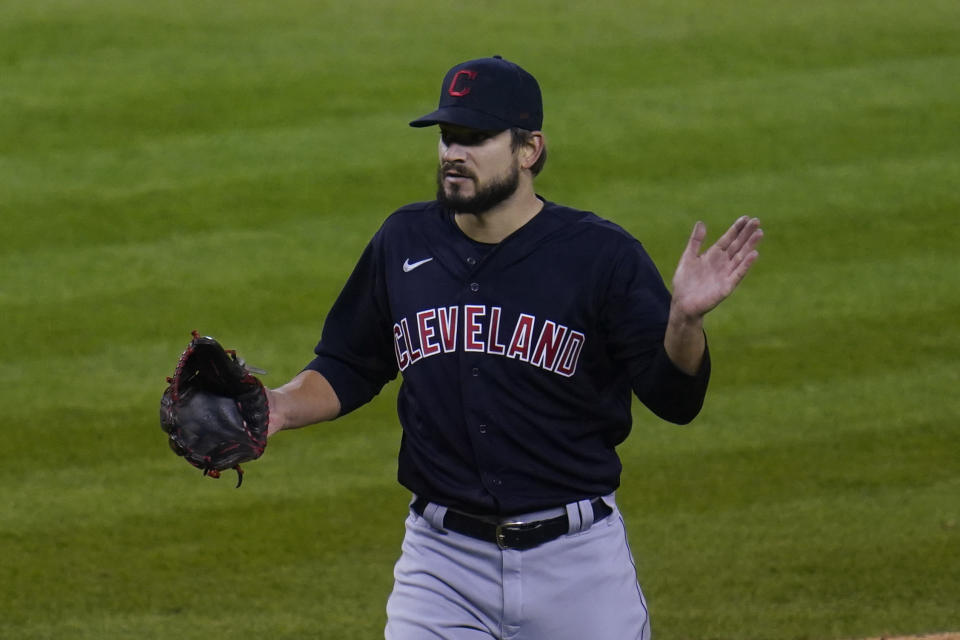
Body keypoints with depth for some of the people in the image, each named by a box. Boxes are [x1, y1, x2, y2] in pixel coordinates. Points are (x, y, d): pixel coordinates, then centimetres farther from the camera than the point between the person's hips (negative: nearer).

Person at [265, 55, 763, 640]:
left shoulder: (602, 255, -7)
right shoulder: (404, 243, 4)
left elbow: (675, 399, -11)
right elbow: (348, 369, 17)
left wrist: (684, 318, -30)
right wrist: (281, 407, -2)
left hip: (577, 560, -2)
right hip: (443, 563, 2)